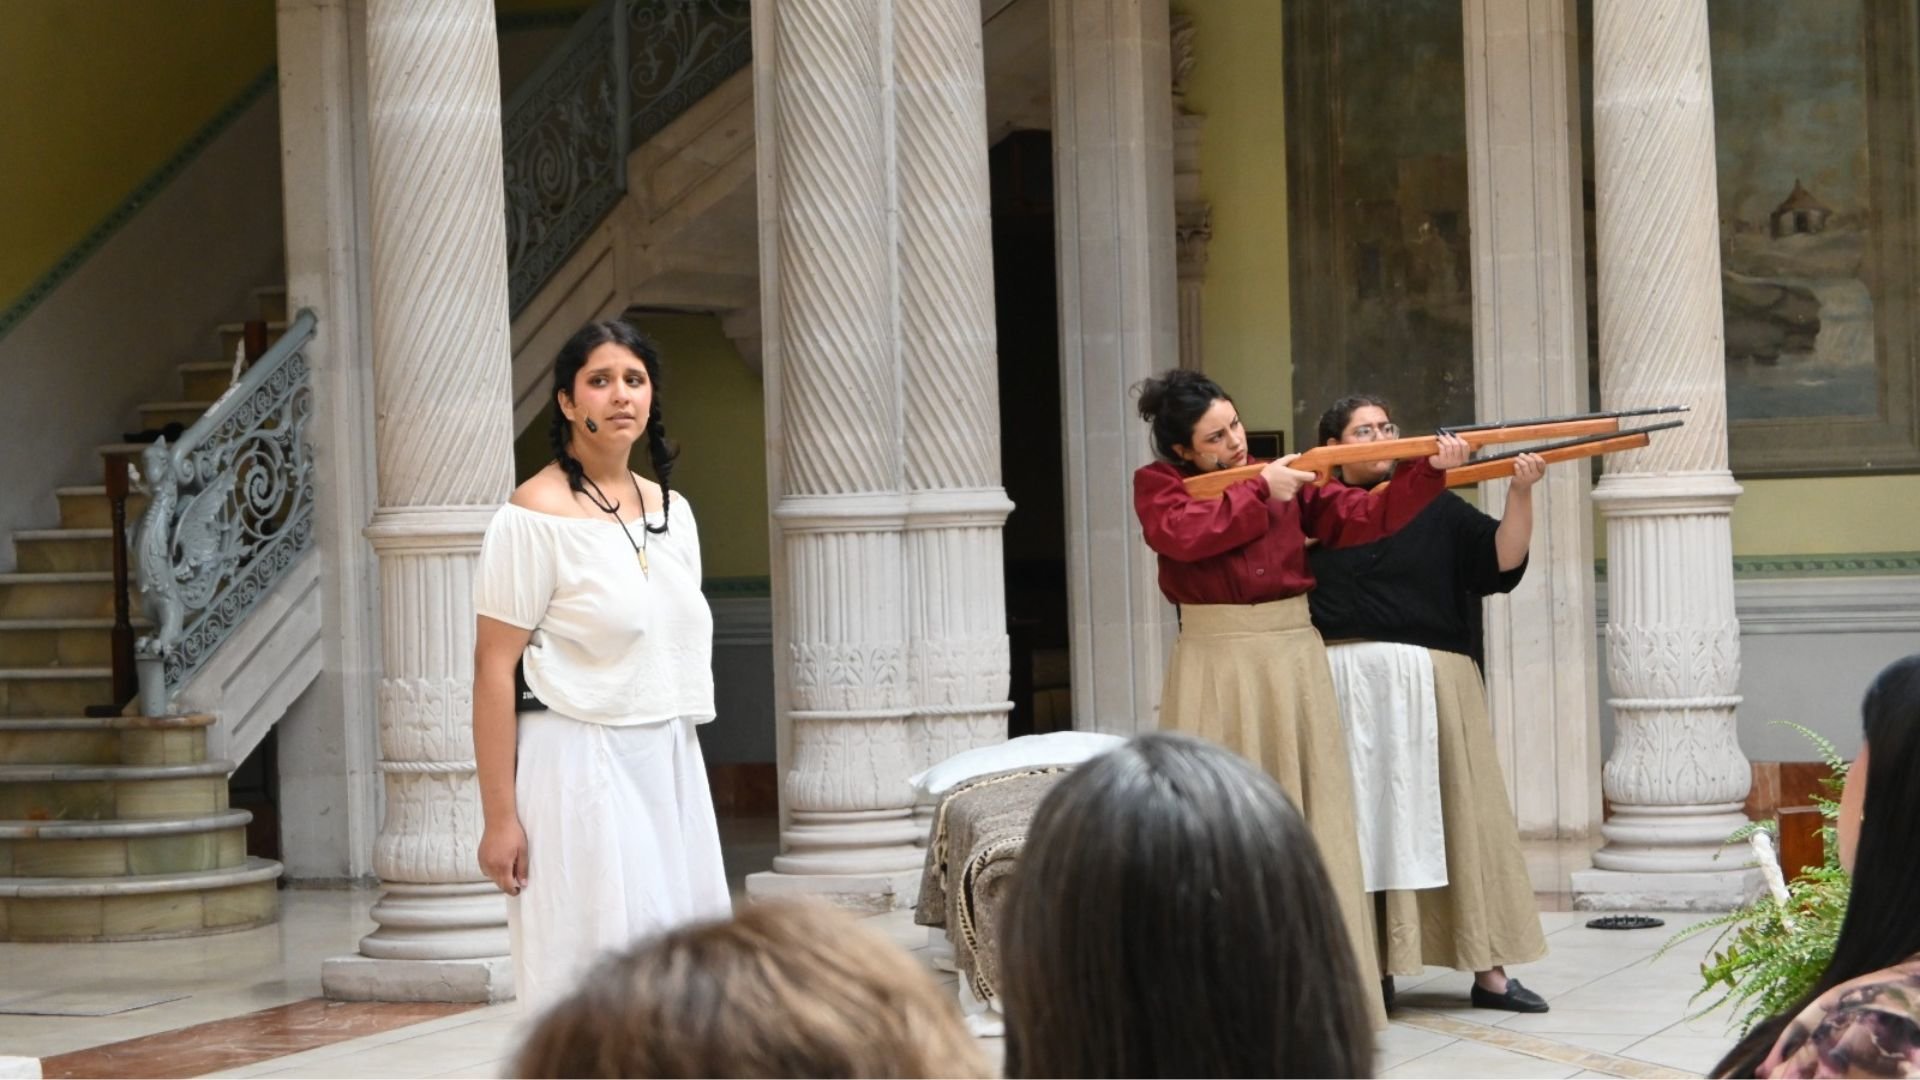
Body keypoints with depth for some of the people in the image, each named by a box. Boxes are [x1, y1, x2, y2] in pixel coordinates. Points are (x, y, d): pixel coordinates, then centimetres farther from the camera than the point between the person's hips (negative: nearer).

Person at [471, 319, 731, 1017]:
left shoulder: (673, 512, 12)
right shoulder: (533, 517, -9)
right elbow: (493, 670, -11)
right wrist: (500, 817, -15)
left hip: (670, 763, 7)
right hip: (579, 766, -7)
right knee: (598, 965, -7)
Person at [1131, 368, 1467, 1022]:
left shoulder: (1288, 482, 10)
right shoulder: (1158, 485, 3)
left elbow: (1366, 517, 3)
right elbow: (1185, 533, -17)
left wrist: (1431, 472, -10)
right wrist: (1259, 491, -11)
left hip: (1293, 661, 3)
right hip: (1216, 667, -3)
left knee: (1310, 819, 3)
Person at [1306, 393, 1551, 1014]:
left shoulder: (1434, 508, 8)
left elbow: (1502, 558, -3)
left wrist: (1520, 493, -16)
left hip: (1431, 684, 1)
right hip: (1345, 685, 0)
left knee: (1459, 816, 0)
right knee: (1361, 823, 1)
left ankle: (1488, 970, 6)